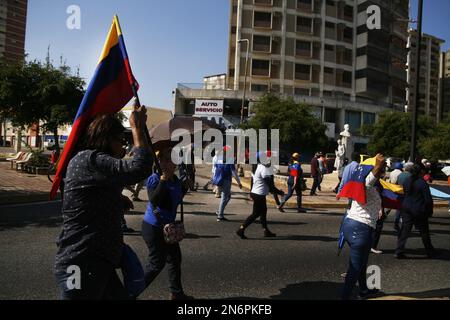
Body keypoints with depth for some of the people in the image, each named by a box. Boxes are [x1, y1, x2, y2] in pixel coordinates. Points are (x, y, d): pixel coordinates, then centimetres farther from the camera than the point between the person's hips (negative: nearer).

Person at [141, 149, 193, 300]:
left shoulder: (176, 180, 3)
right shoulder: (154, 178, -20)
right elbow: (154, 201, -35)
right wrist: (163, 179, -38)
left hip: (168, 226, 8)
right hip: (153, 227, -8)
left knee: (175, 258, 16)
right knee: (157, 264, 0)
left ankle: (176, 293, 32)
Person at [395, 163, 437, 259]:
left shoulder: (407, 181, 3)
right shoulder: (423, 183, -15)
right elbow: (428, 199, -13)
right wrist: (430, 211, -1)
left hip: (406, 209, 5)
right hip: (419, 211, -5)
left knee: (404, 231, 6)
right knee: (424, 233, 12)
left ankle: (399, 252, 3)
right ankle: (430, 252, 28)